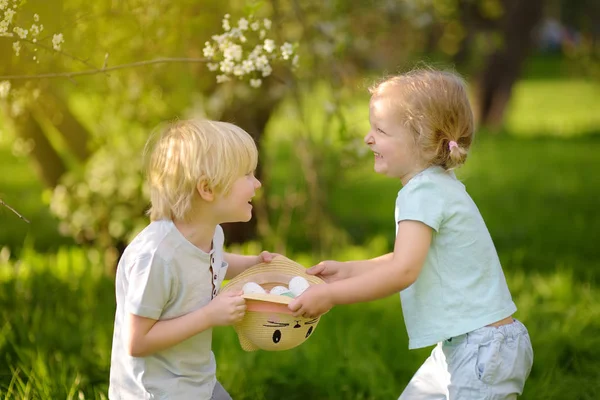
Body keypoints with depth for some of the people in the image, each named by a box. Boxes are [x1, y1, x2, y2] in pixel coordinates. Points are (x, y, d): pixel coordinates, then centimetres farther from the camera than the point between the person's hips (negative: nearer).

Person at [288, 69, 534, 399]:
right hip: (459, 346, 11)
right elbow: (408, 259, 19)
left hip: (484, 349, -11)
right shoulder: (437, 187, 12)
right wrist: (347, 270, 15)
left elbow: (403, 271, -26)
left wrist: (330, 294, -20)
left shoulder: (424, 192, -18)